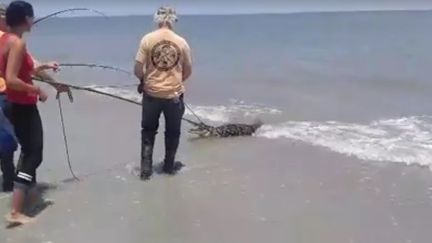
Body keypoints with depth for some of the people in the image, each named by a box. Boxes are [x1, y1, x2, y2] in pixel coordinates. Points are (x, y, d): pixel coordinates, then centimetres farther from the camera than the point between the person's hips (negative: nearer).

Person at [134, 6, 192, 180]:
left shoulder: (147, 39, -7)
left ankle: (146, 168, 12)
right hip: (174, 94, 0)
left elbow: (138, 69, -9)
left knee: (148, 131, 16)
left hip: (152, 93, 0)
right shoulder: (182, 42, -3)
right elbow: (188, 71, 6)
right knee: (172, 132, 18)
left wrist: (144, 80, 11)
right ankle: (169, 166, 27)